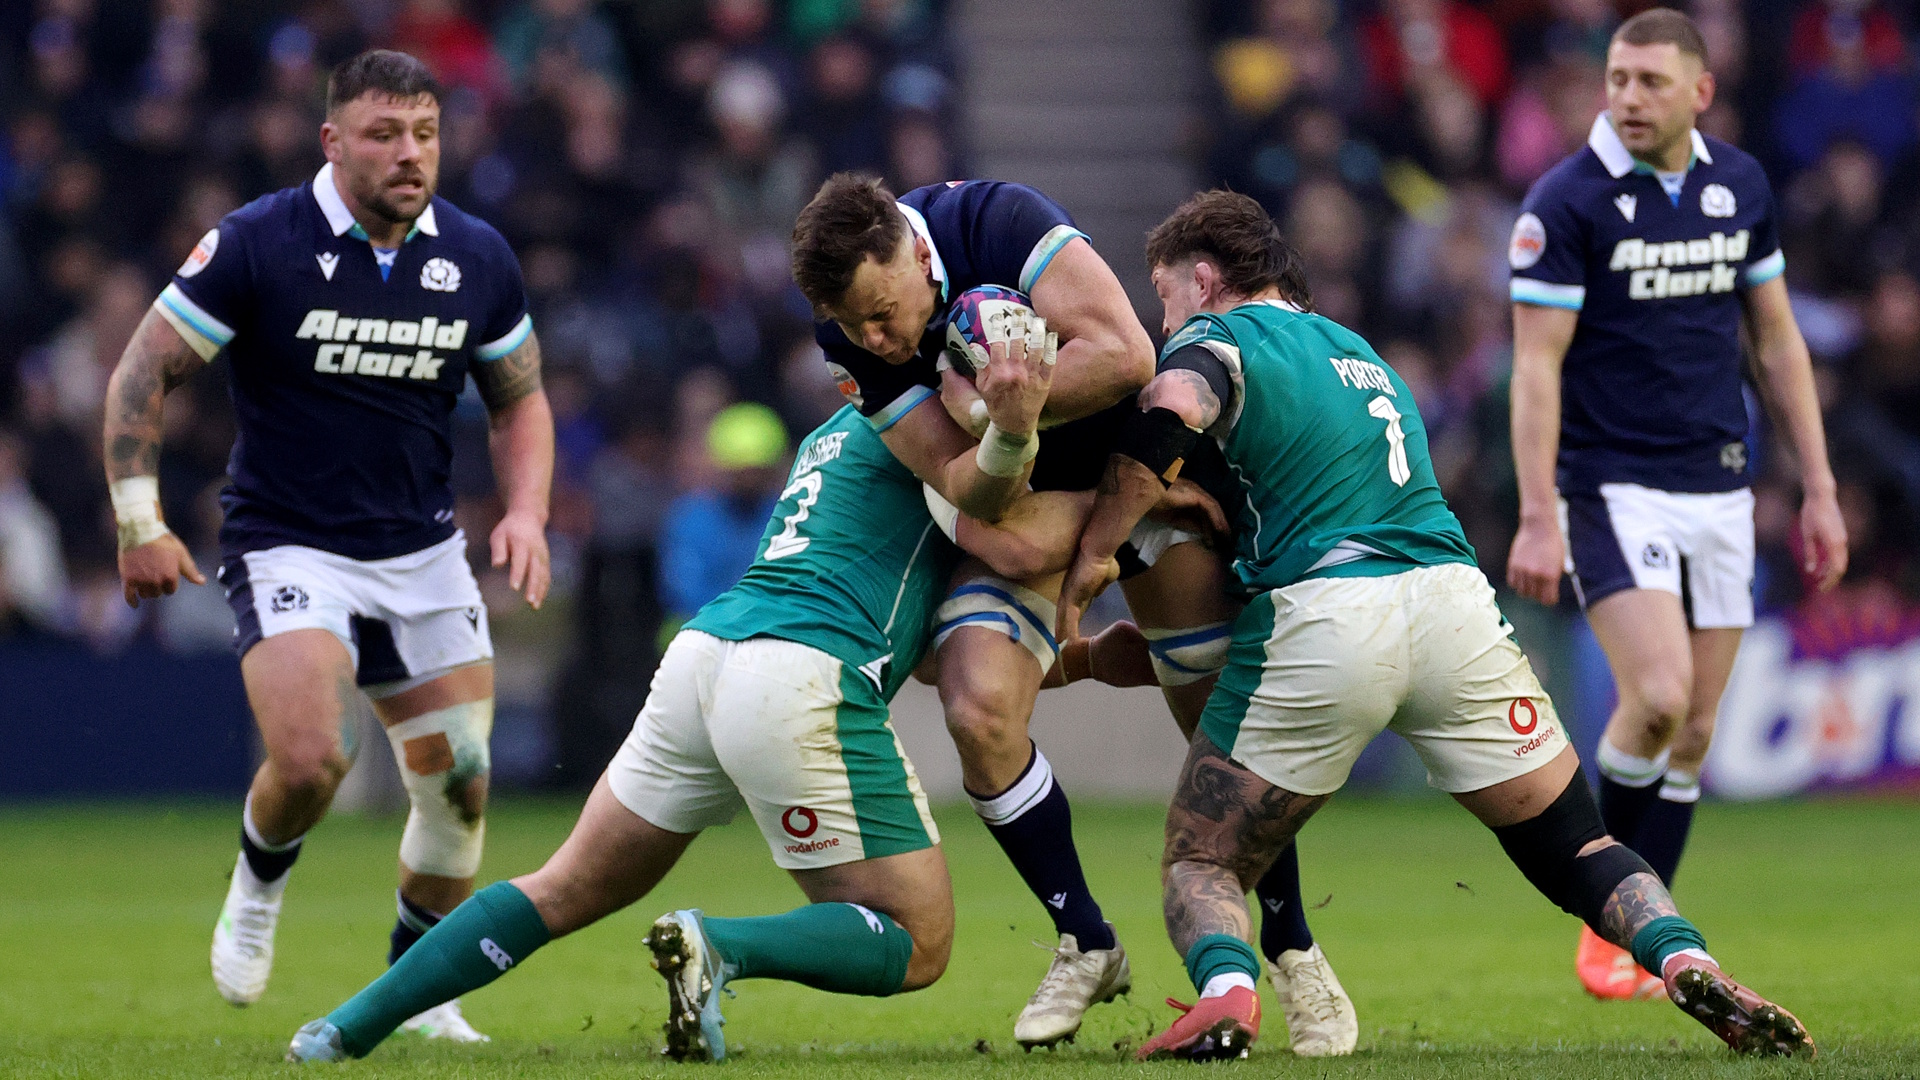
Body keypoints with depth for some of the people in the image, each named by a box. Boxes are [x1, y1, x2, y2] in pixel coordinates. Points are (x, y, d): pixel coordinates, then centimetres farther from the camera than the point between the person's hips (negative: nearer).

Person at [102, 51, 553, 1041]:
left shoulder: (475, 257, 0)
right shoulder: (256, 245, -12)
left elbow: (520, 400, 13)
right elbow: (142, 373, -4)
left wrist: (525, 513, -3)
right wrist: (140, 524, -7)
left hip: (424, 552, 4)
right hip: (286, 545, -4)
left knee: (460, 784, 0)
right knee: (309, 761, -24)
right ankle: (258, 884, 11)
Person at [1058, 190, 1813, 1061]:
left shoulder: (1216, 339, 8)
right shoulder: (1356, 351, 31)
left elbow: (1168, 414, -16)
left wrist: (1094, 552, -6)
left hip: (1321, 615, -5)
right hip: (1454, 600, 5)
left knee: (1200, 864, 9)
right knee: (1574, 848, 14)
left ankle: (1224, 993, -22)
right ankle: (1686, 962, -14)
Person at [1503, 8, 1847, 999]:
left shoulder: (1741, 185, 5)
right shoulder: (1566, 202, -11)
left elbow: (1776, 340, 13)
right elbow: (1535, 367, -11)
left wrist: (1819, 490, 10)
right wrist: (1538, 521, -17)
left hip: (1718, 489, 5)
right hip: (1612, 487, -5)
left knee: (1692, 734, 4)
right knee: (1657, 696, -20)